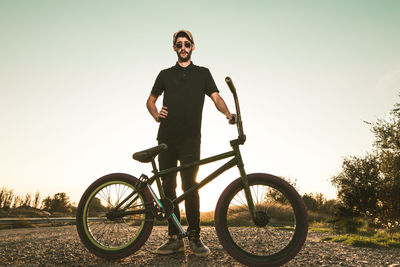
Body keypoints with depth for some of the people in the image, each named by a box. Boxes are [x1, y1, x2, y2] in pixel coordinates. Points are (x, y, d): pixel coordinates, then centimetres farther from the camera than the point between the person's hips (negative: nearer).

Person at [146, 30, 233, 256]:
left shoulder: (203, 73, 16)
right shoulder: (165, 74, 20)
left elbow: (216, 97, 4)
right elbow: (150, 100, 25)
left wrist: (228, 114, -16)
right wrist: (157, 115, 3)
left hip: (190, 137, -2)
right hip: (167, 137, 3)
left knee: (190, 185, -11)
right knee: (168, 187, 1)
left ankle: (195, 237, -1)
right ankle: (175, 238, 8)